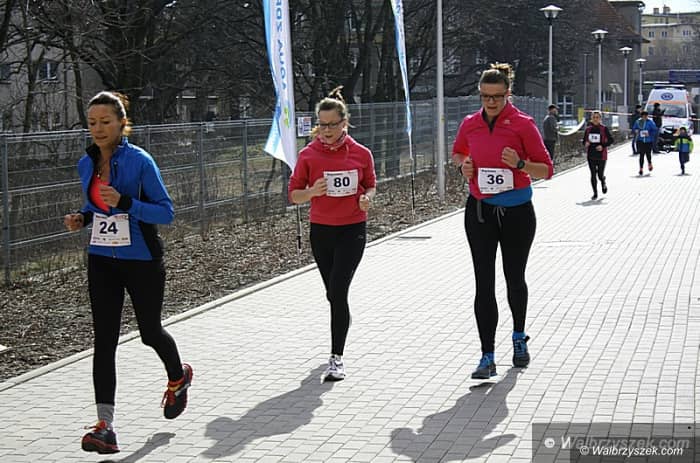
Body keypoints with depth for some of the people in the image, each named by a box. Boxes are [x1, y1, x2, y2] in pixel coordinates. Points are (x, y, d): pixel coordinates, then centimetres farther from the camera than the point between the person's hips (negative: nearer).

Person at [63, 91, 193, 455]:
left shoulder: (140, 161, -15)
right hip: (102, 261, 4)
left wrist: (125, 202, -28)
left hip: (141, 261, -4)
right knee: (104, 340, -4)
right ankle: (105, 426, -6)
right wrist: (82, 218, -2)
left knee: (150, 331, 12)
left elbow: (166, 212, -14)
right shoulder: (86, 164, 3)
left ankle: (179, 377, 46)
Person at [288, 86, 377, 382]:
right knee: (334, 293, 14)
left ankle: (336, 357, -10)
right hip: (321, 230, 2)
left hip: (353, 230, -2)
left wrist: (367, 198, -11)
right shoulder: (309, 155, -3)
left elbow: (371, 185, 11)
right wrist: (312, 191, -20)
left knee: (338, 291, -15)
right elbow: (294, 195, 0)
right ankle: (338, 346, 40)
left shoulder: (361, 153, -4)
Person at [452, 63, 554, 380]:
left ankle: (519, 338, 40)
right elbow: (457, 153, 22)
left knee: (514, 278, 13)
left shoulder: (522, 124, -9)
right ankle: (487, 357, -1)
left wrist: (520, 164, -24)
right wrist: (462, 165, 0)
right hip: (480, 210, 2)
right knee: (484, 283, -3)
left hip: (516, 211, -2)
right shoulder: (470, 124, 1)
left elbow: (546, 169, -6)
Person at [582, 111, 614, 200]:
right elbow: (584, 141, 15)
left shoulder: (604, 129, -3)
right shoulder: (588, 129, 7)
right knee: (593, 175, -2)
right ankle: (595, 193, 7)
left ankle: (603, 183, 35)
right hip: (591, 155, 2)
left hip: (601, 155, -2)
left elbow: (611, 140, -1)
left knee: (600, 175, -1)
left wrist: (603, 146, -16)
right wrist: (586, 144, -8)